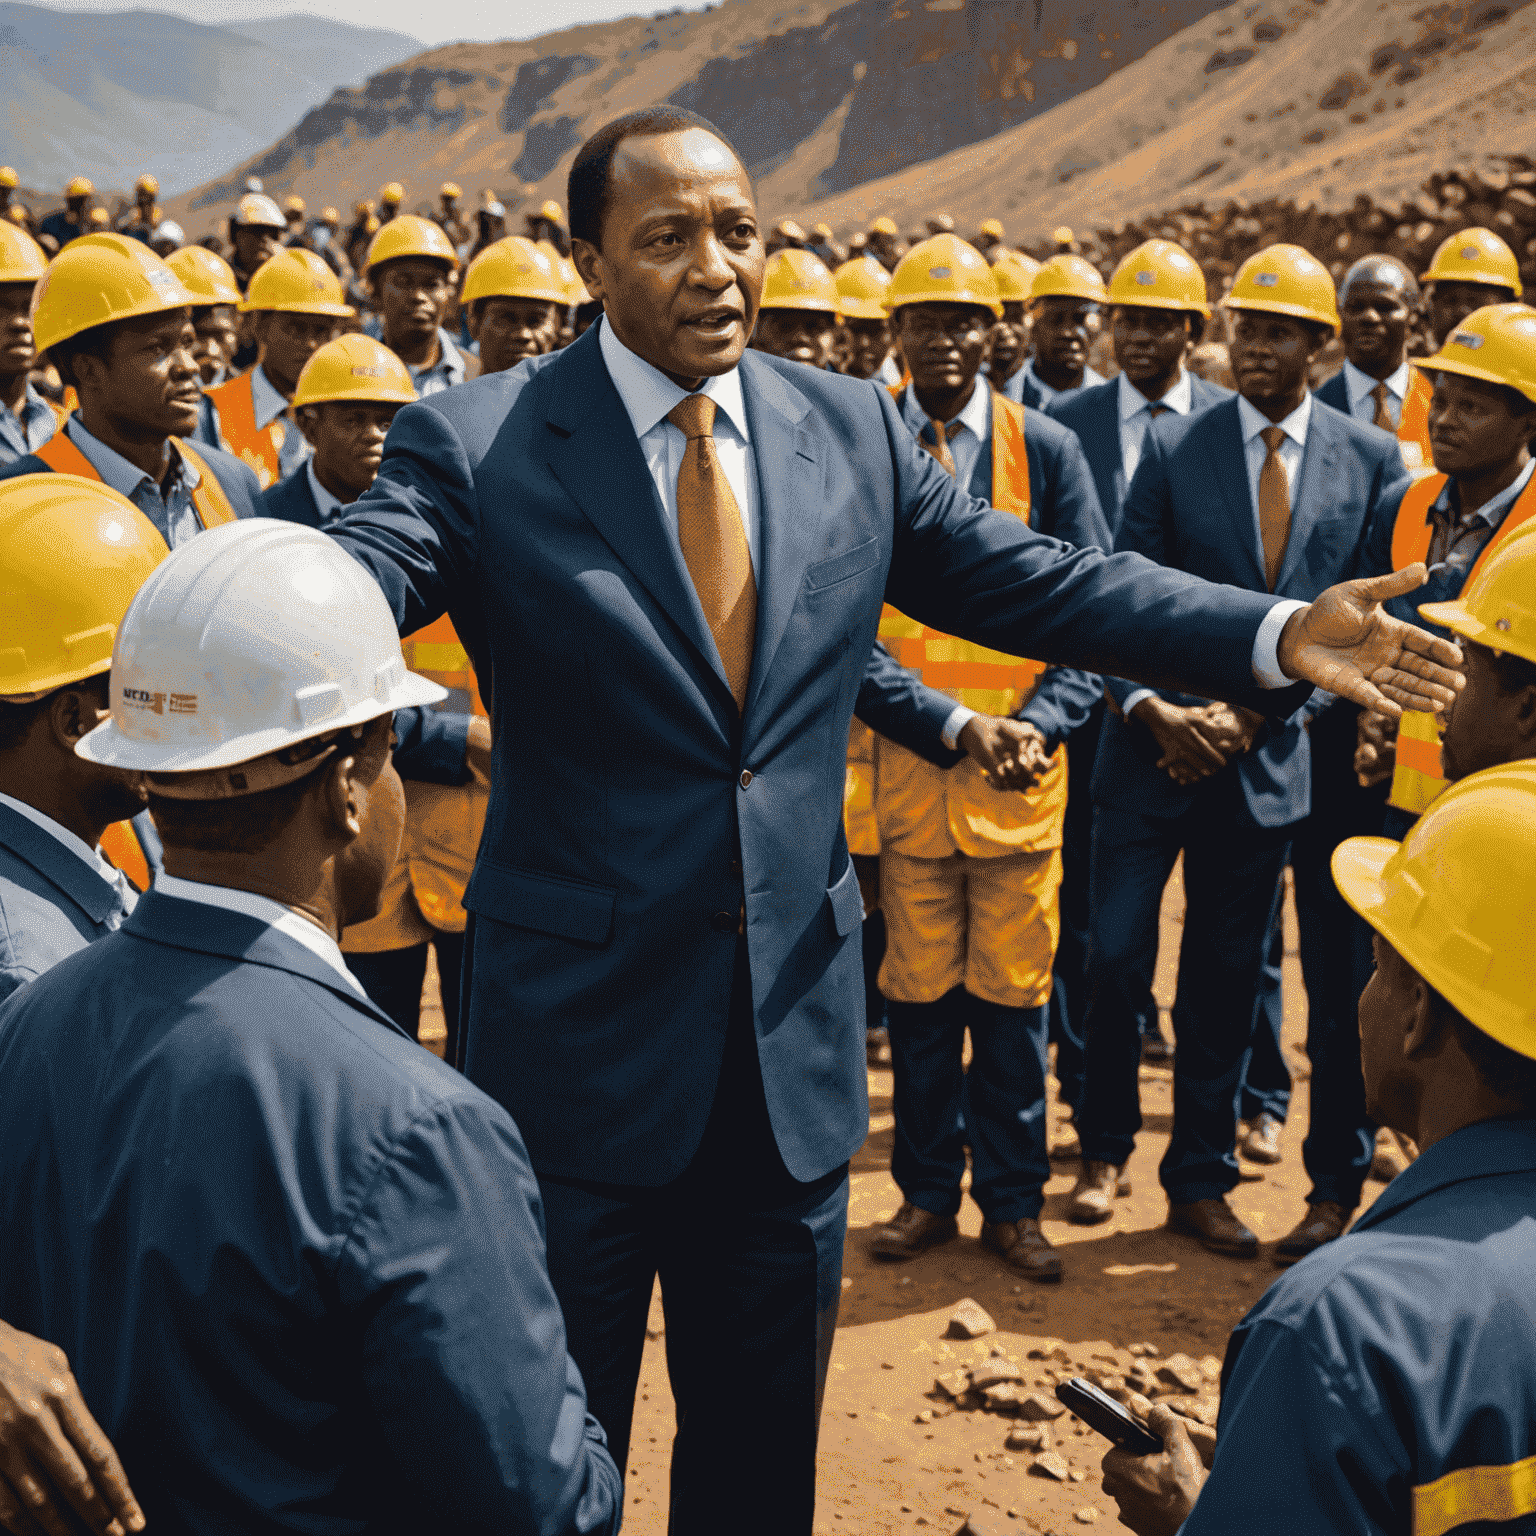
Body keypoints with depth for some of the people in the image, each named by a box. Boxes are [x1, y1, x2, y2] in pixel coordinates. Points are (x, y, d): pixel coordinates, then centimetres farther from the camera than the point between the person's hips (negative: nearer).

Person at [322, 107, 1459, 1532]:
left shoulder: (856, 430, 3)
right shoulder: (473, 444, -10)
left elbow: (1033, 581, 5)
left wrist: (1277, 634, -4)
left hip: (792, 1037, 4)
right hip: (578, 1035, -3)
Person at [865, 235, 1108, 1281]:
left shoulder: (1048, 450, 2)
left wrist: (1040, 722, -13)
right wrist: (953, 726, -11)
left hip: (1022, 764, 0)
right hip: (904, 763, 0)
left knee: (1014, 995, 6)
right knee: (920, 994, 8)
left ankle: (1013, 1202, 20)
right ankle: (928, 1192, 24)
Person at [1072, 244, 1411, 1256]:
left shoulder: (1375, 460, 2)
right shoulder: (1173, 446, 1)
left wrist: (1253, 713, -9)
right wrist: (1152, 707, -15)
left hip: (1269, 754, 1)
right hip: (1155, 744, 0)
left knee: (1226, 977, 9)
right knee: (1117, 957, -1)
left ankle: (1200, 1181, 21)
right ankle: (1106, 1151, 20)